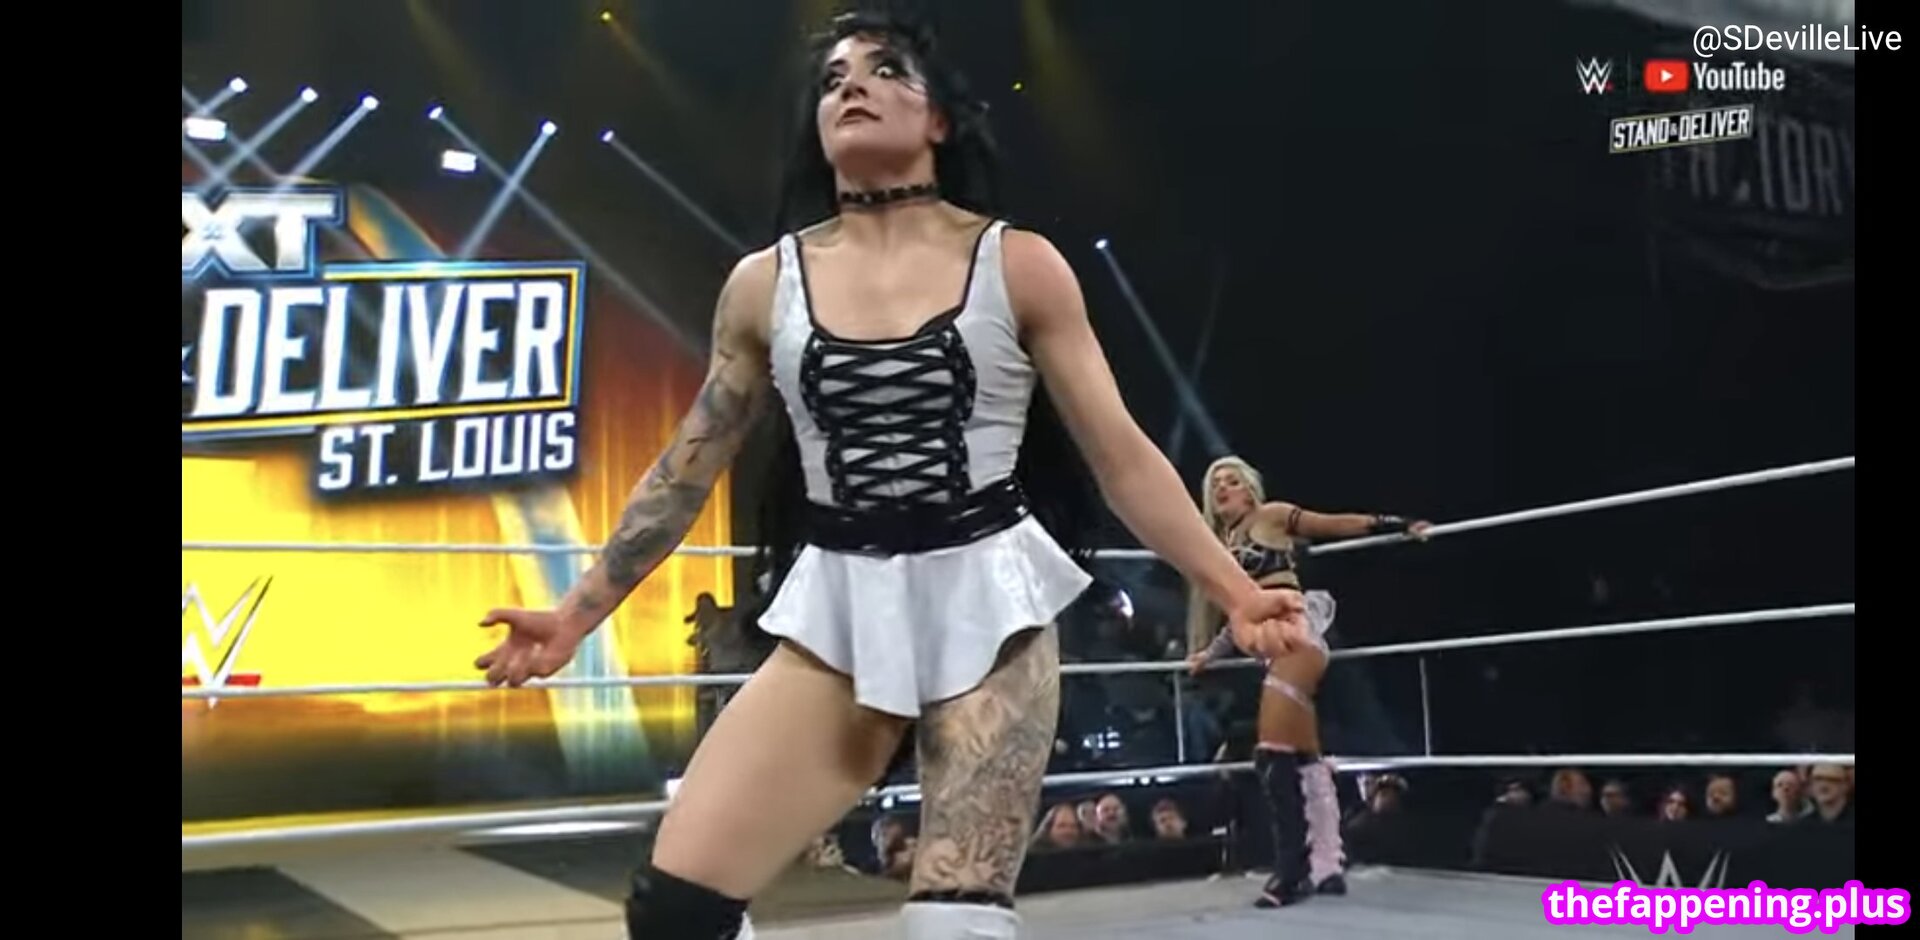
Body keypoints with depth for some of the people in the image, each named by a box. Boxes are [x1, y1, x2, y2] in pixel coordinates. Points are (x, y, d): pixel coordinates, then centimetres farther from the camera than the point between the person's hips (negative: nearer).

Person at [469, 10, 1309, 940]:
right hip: (836, 616, 2)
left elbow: (1120, 454, 3)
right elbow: (687, 468, 13)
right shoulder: (764, 282, 6)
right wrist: (576, 614, 13)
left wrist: (1235, 591, -6)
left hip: (987, 607, -2)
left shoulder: (1018, 265, 1)